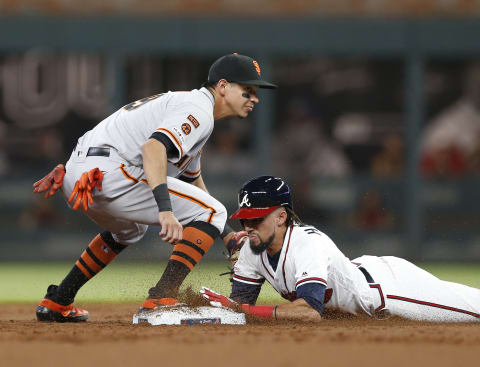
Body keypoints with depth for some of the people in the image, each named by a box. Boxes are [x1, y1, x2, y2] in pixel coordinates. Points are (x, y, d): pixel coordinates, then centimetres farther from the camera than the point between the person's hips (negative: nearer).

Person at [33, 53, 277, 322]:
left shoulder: (182, 102, 28)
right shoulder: (199, 110, -5)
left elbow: (193, 180, 37)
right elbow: (154, 147, -24)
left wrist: (227, 233, 31)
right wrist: (165, 210, -34)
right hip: (110, 175, -10)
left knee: (129, 229, 39)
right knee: (212, 211, -5)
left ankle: (57, 302, 35)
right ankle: (161, 299, -15)